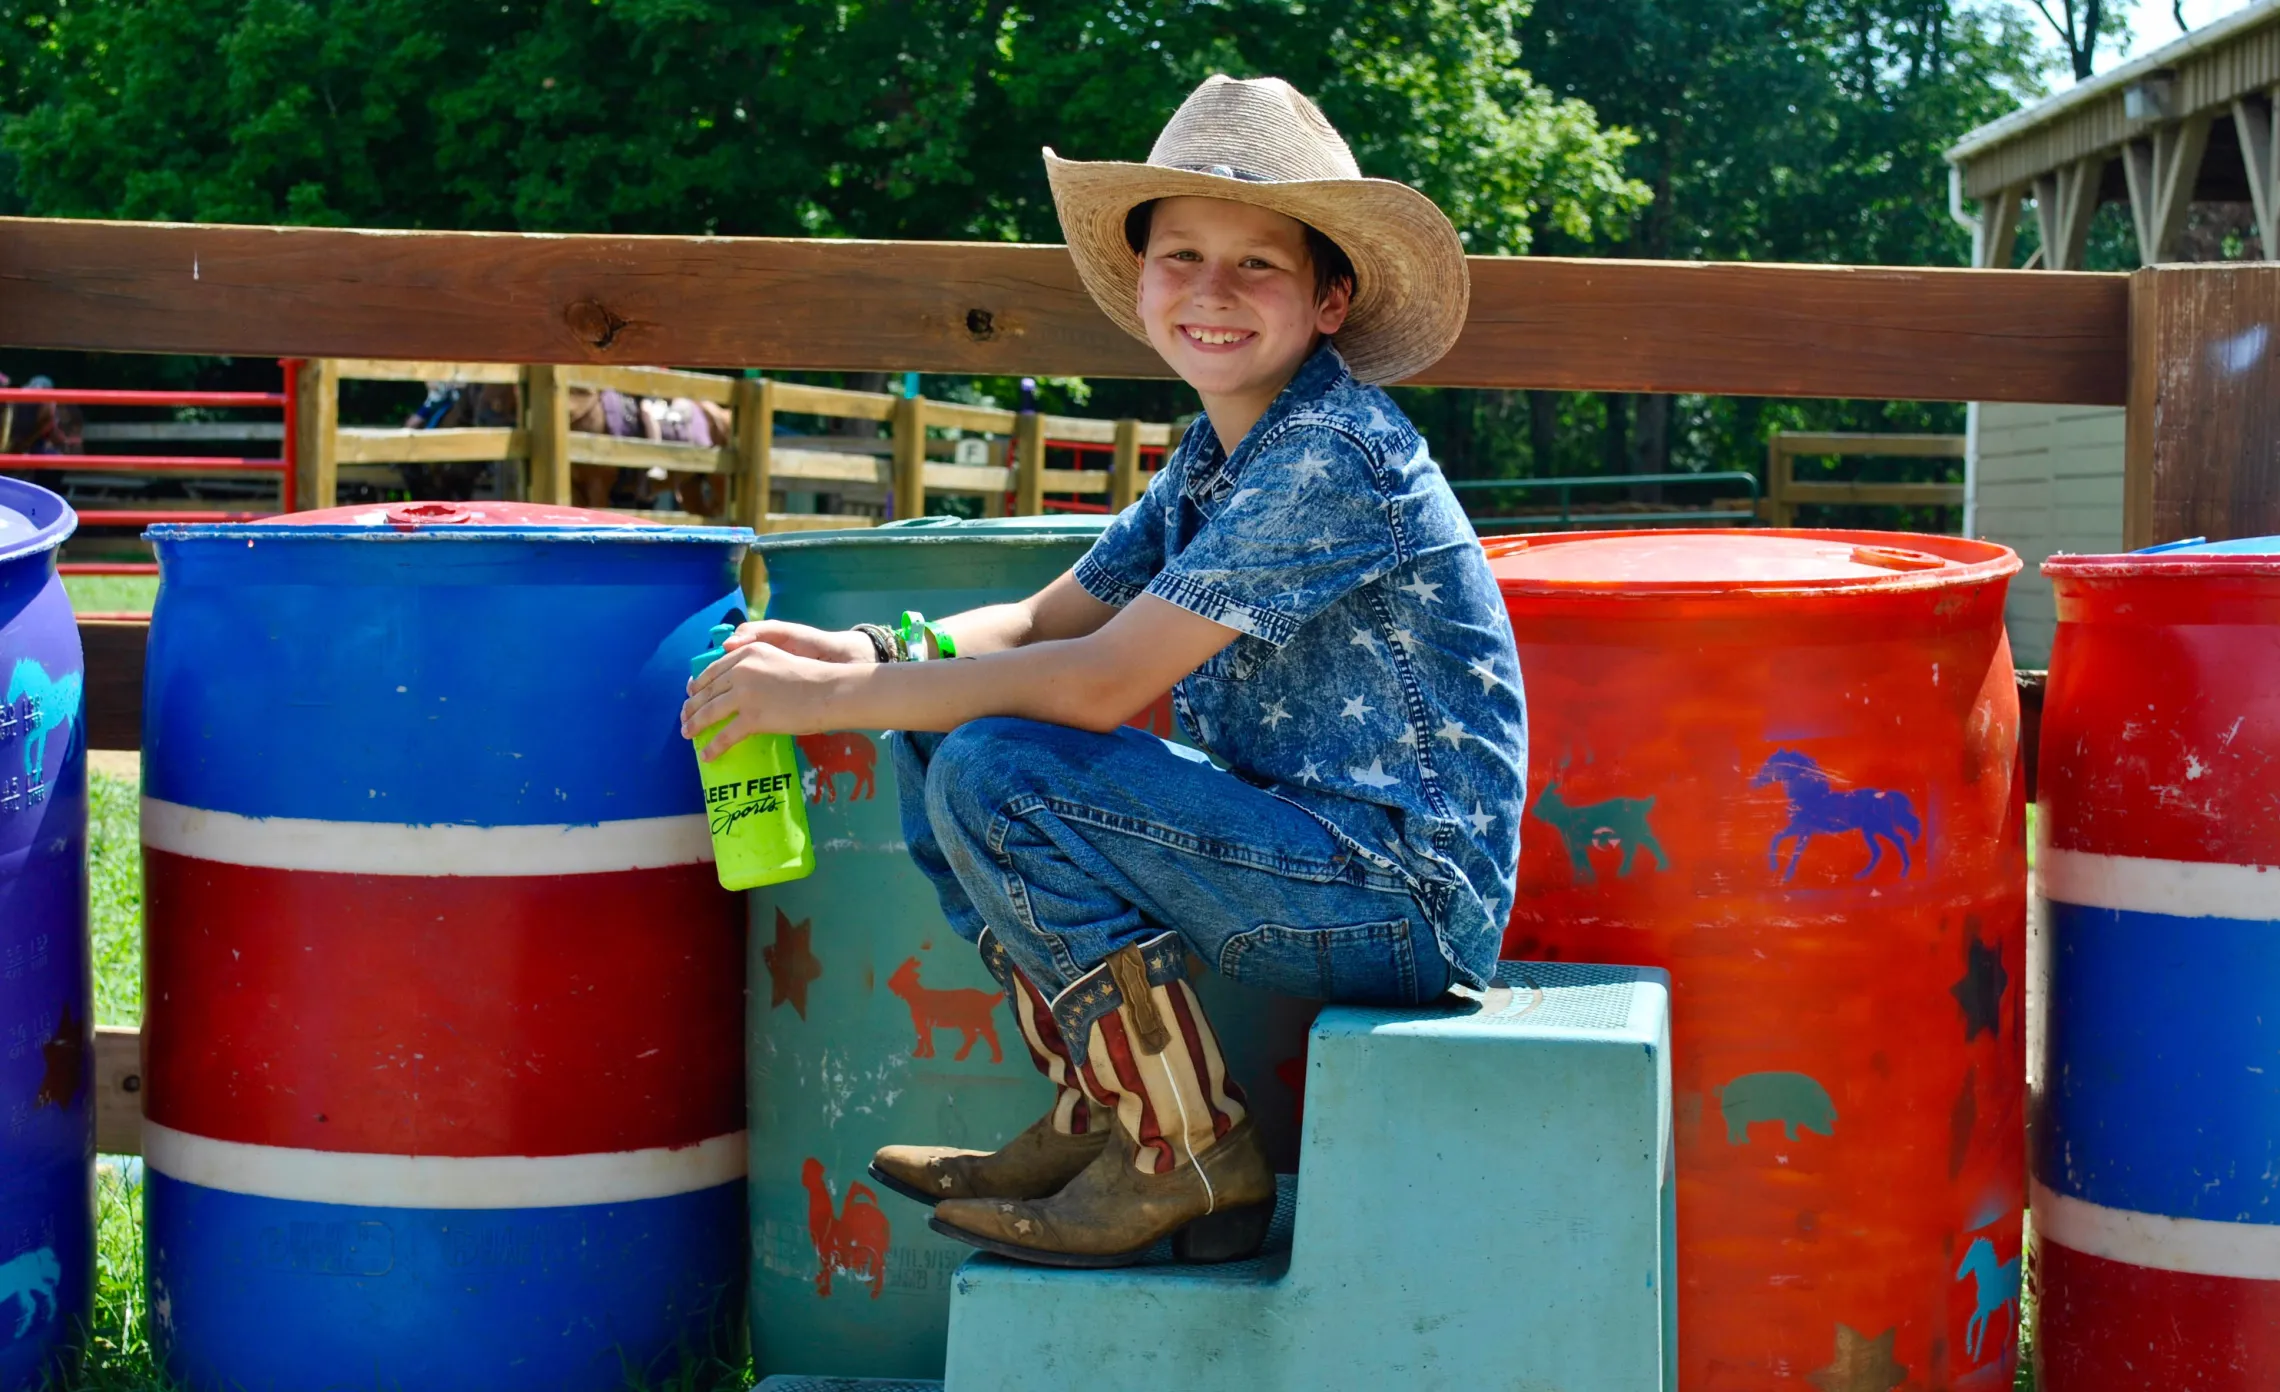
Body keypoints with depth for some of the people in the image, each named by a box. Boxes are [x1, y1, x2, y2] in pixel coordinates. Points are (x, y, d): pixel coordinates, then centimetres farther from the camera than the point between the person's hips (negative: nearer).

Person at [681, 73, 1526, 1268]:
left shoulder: (1333, 455, -19)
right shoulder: (1215, 454, 10)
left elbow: (1102, 682, -23)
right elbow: (1049, 622, 11)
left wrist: (831, 700, -17)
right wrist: (859, 654, -8)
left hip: (1401, 890, -9)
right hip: (1301, 856, 9)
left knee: (998, 774, -21)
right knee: (937, 731, 6)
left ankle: (1194, 1159, -9)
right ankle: (1097, 1117, 11)